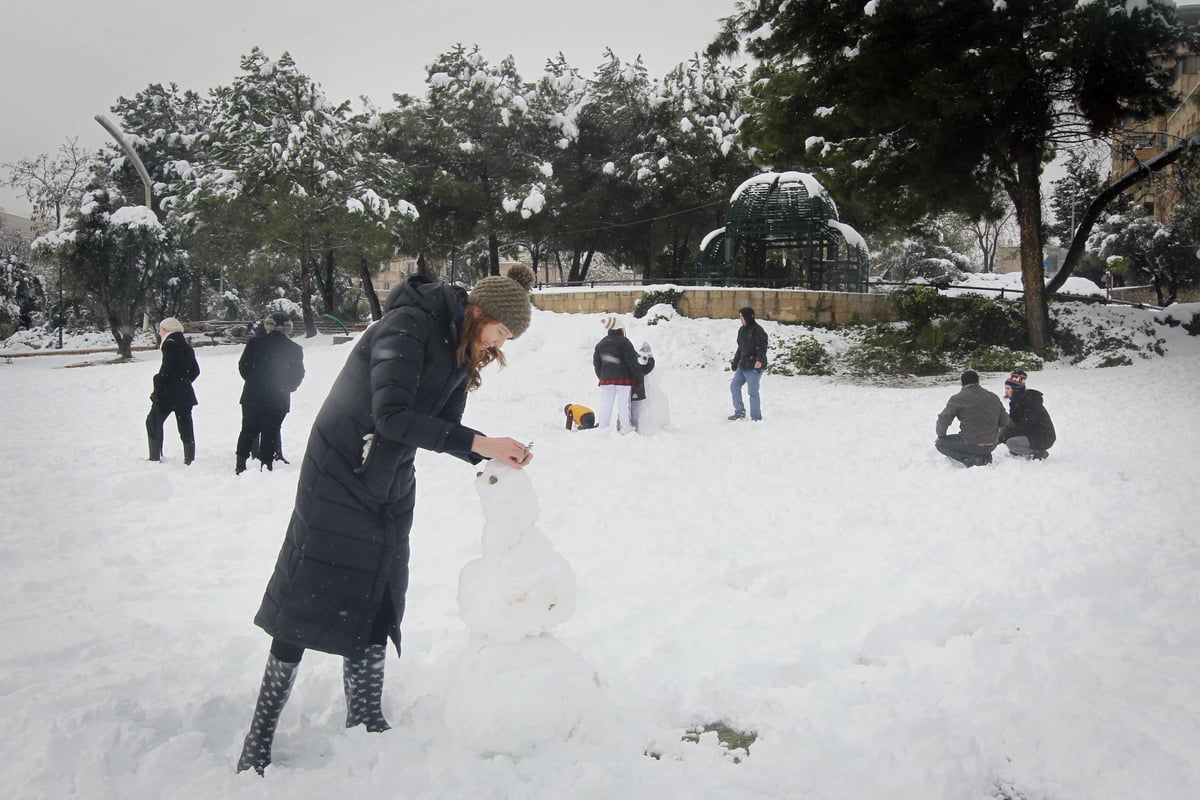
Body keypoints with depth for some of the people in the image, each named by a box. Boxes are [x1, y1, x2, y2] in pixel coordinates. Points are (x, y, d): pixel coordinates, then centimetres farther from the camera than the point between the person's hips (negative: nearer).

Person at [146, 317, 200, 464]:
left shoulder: (169, 344, -11)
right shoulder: (186, 346, 12)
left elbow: (166, 369, -19)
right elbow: (195, 370, 15)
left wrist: (157, 387, -10)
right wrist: (184, 381, 16)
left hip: (168, 392, -7)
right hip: (185, 392, 7)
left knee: (153, 422, 6)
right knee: (185, 426, 9)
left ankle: (155, 457, 5)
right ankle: (190, 459, 10)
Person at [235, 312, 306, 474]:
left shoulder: (255, 343, -5)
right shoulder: (295, 349, -3)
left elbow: (243, 366, 0)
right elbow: (297, 376, 3)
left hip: (252, 396, 1)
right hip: (279, 400, 0)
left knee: (248, 430, 13)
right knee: (271, 433, 7)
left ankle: (240, 465, 15)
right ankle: (266, 466, 7)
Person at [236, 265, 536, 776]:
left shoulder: (462, 349, 3)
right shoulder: (408, 326, -23)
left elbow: (444, 427, 3)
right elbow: (392, 416, -32)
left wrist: (494, 455, -14)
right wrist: (478, 444, -33)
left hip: (389, 492, 8)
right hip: (339, 479, -7)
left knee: (376, 609, 10)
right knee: (305, 607, -3)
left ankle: (366, 726, 22)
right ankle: (255, 749, 8)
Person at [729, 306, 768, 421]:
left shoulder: (757, 330, -12)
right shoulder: (742, 330, 15)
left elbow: (762, 347, -18)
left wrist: (759, 360, -32)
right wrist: (735, 362, 26)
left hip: (754, 367, -9)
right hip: (743, 365, 9)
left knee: (752, 392, -7)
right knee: (734, 385, 10)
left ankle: (756, 417, 0)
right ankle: (740, 411, 19)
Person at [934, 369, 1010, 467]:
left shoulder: (958, 399, -11)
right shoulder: (993, 397, 5)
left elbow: (943, 420, -9)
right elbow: (1004, 421, 10)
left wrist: (941, 435, 10)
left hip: (972, 445, -6)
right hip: (992, 446, 6)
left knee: (940, 443, 11)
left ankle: (971, 459, -6)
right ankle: (985, 456, 11)